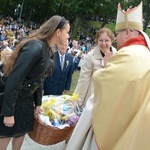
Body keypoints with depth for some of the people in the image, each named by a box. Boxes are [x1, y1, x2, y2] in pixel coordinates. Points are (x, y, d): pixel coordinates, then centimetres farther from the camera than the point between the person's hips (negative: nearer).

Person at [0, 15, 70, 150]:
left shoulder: (49, 51, 2)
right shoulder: (35, 47, -27)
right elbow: (14, 79, -28)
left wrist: (38, 103, 12)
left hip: (27, 100, 8)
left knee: (21, 133, 20)